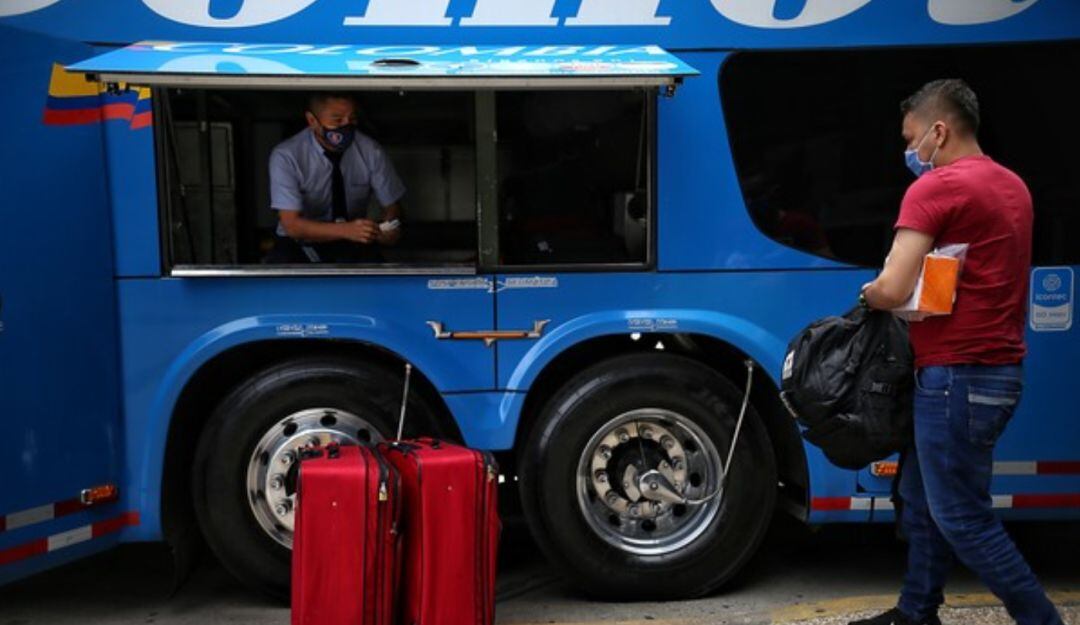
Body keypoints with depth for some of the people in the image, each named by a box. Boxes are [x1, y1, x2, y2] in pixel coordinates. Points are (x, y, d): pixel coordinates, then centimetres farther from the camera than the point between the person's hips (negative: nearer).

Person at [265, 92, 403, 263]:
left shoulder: (370, 151, -10)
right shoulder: (286, 156, -16)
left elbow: (392, 204, 1)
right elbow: (292, 225, -21)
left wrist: (389, 228, -23)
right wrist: (346, 230, -37)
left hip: (353, 246, 2)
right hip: (300, 244, -1)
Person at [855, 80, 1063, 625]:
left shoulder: (936, 188, -14)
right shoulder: (1012, 186, 15)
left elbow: (893, 291, -22)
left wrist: (868, 294, 1)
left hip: (958, 376, -10)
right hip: (998, 369, 10)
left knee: (963, 519, 1)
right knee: (921, 499, 18)